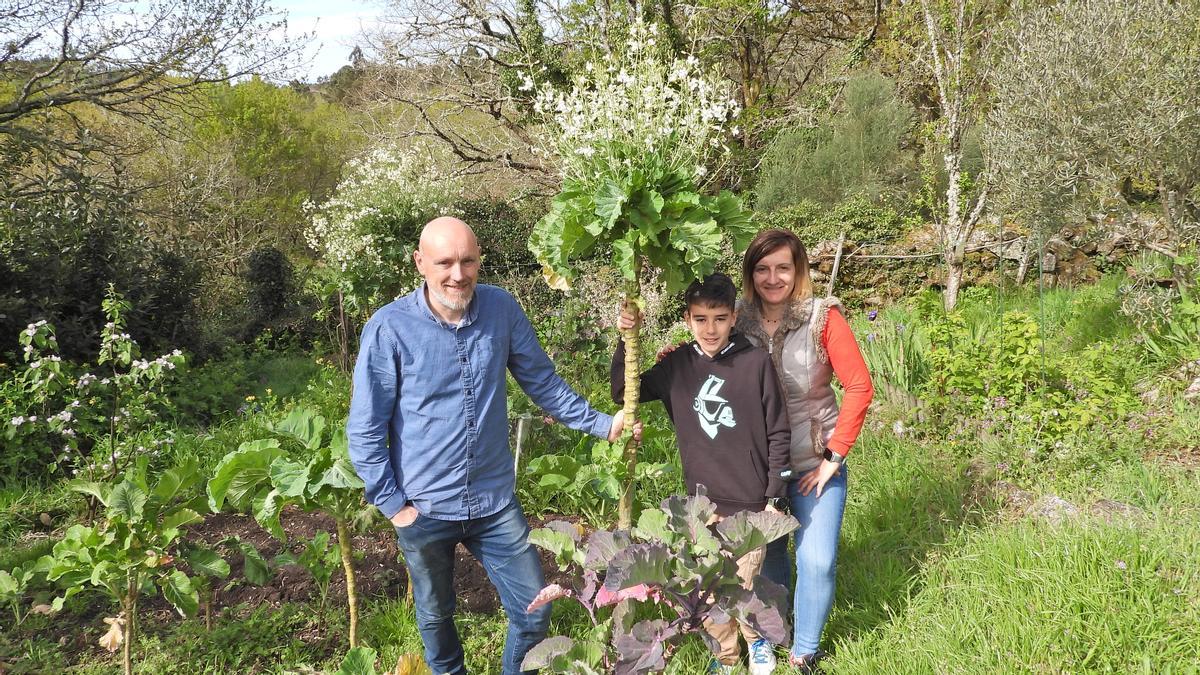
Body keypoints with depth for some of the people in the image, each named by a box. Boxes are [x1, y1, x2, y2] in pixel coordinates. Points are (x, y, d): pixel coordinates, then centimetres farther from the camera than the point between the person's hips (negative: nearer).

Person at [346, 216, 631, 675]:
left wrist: (600, 424, 1)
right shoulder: (389, 329, -16)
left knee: (534, 612, 9)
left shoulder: (503, 310, -7)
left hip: (495, 502, 2)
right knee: (435, 616, 20)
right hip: (425, 509, -2)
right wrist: (392, 505, -9)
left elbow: (542, 381, 5)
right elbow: (365, 430, -10)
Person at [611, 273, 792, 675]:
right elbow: (623, 395, 2)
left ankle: (757, 638, 36)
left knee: (744, 586, 4)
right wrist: (626, 341, -11)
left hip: (750, 503, -3)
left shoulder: (756, 363, -11)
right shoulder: (677, 365, -2)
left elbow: (779, 434, -5)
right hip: (701, 502, 3)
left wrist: (775, 497, -3)